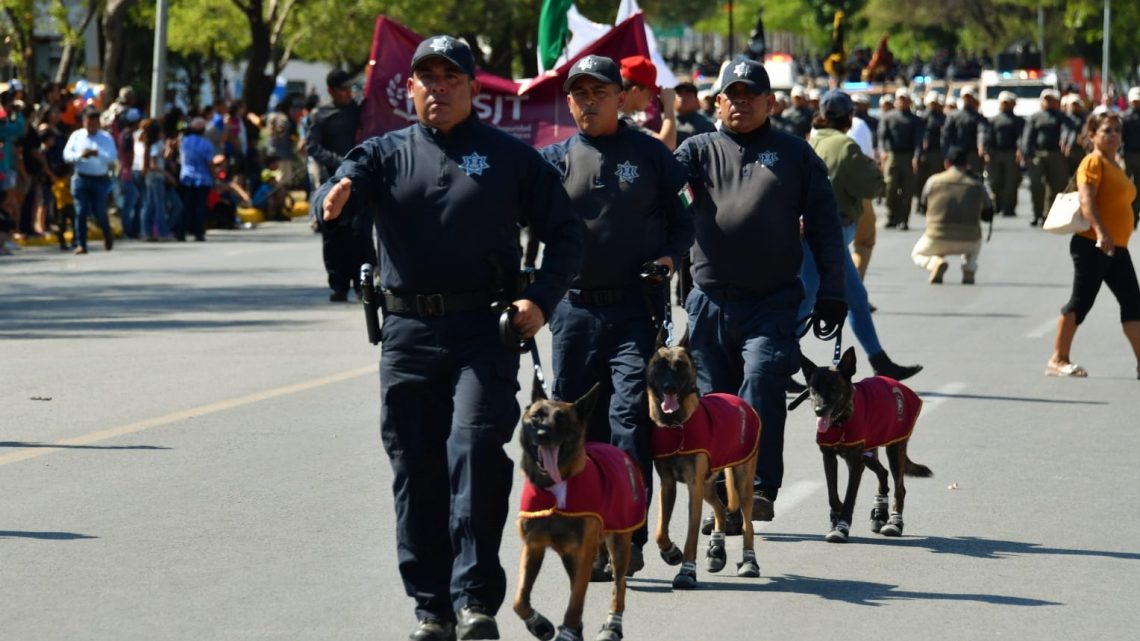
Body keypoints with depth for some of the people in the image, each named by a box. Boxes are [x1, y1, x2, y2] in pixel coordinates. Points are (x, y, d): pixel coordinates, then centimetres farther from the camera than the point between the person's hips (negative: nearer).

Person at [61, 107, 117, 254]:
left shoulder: (106, 138, 2)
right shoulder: (76, 136, 7)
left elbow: (113, 157, -9)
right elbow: (67, 154, -1)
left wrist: (98, 154, -25)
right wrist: (80, 155, -19)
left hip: (100, 180, -1)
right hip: (81, 178, 1)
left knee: (99, 212, 3)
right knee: (81, 212, -5)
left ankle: (108, 236, 31)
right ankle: (80, 244, -1)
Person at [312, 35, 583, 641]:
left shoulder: (510, 156, 7)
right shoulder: (385, 153, 11)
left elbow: (565, 233, 8)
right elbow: (330, 201, -6)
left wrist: (540, 298, -7)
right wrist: (334, 200, -31)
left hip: (484, 330, -2)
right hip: (407, 334, 3)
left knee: (476, 448, -17)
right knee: (415, 471, 5)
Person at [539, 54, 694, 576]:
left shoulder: (651, 154, 6)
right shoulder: (555, 160, 8)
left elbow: (683, 219, 11)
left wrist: (670, 256, -7)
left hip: (636, 310, -2)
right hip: (574, 310, 2)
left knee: (630, 415, -11)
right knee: (579, 422, 5)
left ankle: (628, 538, -11)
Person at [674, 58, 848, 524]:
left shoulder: (794, 154, 11)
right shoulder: (701, 150, 13)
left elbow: (824, 226, 9)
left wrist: (831, 293, 3)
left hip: (772, 302, -2)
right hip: (710, 299, 2)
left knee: (762, 386, -18)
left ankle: (760, 487, -17)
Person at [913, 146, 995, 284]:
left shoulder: (933, 181, 0)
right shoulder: (977, 185, 3)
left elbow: (922, 208, 15)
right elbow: (988, 215, 13)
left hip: (937, 241, -2)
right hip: (967, 242, 2)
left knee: (917, 254, 30)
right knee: (975, 242, 39)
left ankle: (935, 262, -6)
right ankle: (969, 270, 9)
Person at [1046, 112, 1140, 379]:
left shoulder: (1113, 165, 18)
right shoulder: (1093, 162, -11)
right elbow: (1086, 200, -24)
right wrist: (1100, 232, -36)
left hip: (1116, 247, 9)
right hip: (1092, 245, -9)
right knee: (1081, 301, -5)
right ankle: (1058, 360, 3)